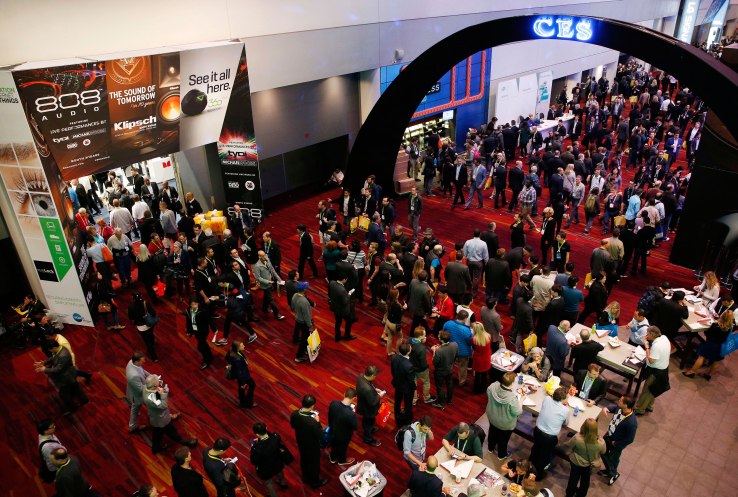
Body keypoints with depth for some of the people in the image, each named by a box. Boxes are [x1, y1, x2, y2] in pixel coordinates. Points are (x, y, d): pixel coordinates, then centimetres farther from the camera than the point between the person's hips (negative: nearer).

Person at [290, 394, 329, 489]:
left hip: (300, 442, 5)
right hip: (312, 446, -5)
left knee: (304, 460, 31)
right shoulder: (312, 421, -41)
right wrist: (317, 422, -17)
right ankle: (315, 482, 47)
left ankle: (306, 478, 56)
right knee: (314, 463, 22)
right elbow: (319, 435, -25)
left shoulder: (294, 414, -24)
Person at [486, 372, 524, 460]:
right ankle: (502, 455, 51)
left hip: (492, 417, 4)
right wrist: (521, 400, -11)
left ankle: (491, 447, 59)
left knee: (493, 432, 33)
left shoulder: (493, 386, -28)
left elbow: (488, 393, -4)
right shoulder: (512, 398, -41)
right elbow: (517, 412, -24)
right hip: (505, 424, -4)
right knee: (503, 438, 25)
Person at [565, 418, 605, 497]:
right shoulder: (601, 443, -35)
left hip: (576, 462, -1)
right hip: (590, 464, 1)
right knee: (585, 479, 30)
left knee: (574, 477, 29)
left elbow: (568, 445, -16)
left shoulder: (577, 438, -39)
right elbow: (603, 452, -11)